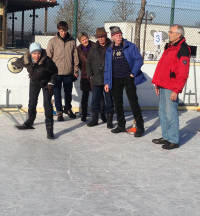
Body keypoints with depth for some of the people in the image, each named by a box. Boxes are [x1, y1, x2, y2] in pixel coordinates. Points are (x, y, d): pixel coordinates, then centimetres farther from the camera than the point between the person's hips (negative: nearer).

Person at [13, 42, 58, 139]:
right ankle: (29, 123, 34)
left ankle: (49, 129, -14)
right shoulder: (25, 59, -20)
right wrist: (14, 64, 27)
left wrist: (51, 83, -19)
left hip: (46, 83, -4)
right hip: (34, 83, 4)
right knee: (32, 103, 11)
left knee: (47, 103, -16)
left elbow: (55, 72, -12)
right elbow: (18, 63, 6)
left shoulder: (47, 61, -31)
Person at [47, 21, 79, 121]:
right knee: (57, 93, 3)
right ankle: (59, 112, 16)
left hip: (69, 72, 2)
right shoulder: (52, 41, -3)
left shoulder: (72, 41, 2)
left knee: (68, 92, 15)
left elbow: (75, 57, 7)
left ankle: (68, 109, 34)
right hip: (56, 72, -2)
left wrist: (76, 71, 5)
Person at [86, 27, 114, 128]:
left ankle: (109, 120, 13)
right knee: (95, 100, 8)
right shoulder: (94, 49, 11)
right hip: (96, 80, 4)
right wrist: (90, 74, 7)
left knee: (109, 100, 4)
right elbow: (88, 62, 16)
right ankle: (95, 118, 19)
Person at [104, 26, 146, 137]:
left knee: (133, 102, -6)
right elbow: (107, 67, 13)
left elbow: (139, 59, -5)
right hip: (115, 80, 5)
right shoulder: (109, 50, 11)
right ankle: (121, 125, 21)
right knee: (117, 103, 9)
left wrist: (133, 73, -12)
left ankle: (140, 127, 1)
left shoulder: (130, 46, -3)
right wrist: (107, 82, 9)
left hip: (128, 78, -5)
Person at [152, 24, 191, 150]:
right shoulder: (169, 47, 18)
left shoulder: (183, 49, -12)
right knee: (163, 112, 13)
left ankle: (174, 141, 4)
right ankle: (166, 137, 24)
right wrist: (158, 84, 19)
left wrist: (176, 90, -20)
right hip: (163, 86, 9)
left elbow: (183, 73, -18)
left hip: (171, 88, -9)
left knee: (171, 114, -6)